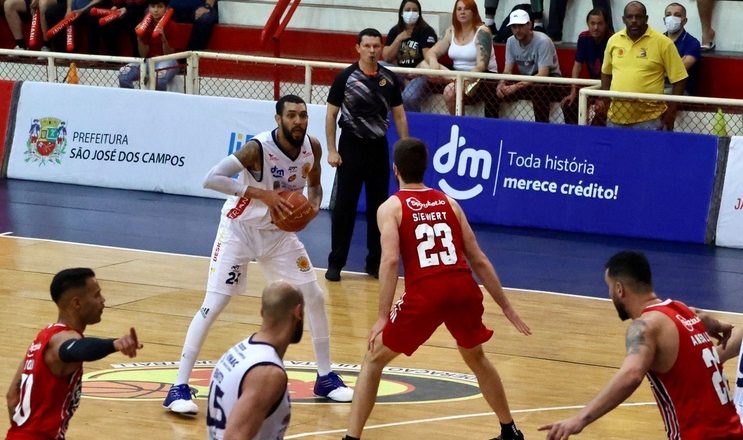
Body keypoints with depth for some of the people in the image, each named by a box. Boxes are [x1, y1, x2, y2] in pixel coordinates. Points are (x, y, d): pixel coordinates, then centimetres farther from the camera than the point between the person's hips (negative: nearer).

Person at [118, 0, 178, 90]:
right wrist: (139, 37, -12)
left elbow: (168, 54, -11)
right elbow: (143, 53, 3)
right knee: (123, 75, -21)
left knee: (158, 79, -39)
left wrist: (163, 37, -27)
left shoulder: (171, 26, -7)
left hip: (166, 61, -4)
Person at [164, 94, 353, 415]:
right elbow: (211, 178, -35)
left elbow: (314, 185, 10)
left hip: (279, 231, 6)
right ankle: (179, 387, -10)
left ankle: (325, 377, 21)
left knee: (315, 298, 5)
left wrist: (313, 205, -13)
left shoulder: (312, 147, -9)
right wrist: (261, 193, -38)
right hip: (239, 228, -6)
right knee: (213, 305, -13)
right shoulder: (258, 148, -27)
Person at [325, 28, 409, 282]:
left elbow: (399, 116, 9)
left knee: (378, 207, 7)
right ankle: (335, 262, 5)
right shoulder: (345, 77, -6)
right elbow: (331, 115, -2)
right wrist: (332, 151, -8)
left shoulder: (389, 79, 2)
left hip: (378, 147, 3)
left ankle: (375, 262, 16)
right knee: (344, 206, -2)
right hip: (351, 146, -3)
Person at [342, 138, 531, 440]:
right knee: (476, 358, 32)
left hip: (425, 292, -4)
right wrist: (505, 306, 25)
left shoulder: (391, 207, 9)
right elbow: (478, 260, 19)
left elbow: (390, 260, -7)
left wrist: (382, 317, -9)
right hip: (464, 289, 4)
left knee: (373, 361, 15)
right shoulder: (449, 203, 21)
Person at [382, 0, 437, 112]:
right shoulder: (394, 32, 12)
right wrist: (398, 39, -5)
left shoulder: (426, 31, -4)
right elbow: (386, 58, 5)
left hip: (419, 75, -5)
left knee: (408, 98, -34)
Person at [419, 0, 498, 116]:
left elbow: (481, 65, -20)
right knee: (424, 64, -16)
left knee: (450, 91, -32)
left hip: (482, 76, -6)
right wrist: (433, 61, -20)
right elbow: (431, 52, 5)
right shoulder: (451, 32, 7)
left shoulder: (482, 32, -11)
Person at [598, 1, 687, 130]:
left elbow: (679, 78, -4)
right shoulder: (613, 40, 7)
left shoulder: (662, 42, -6)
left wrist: (671, 109, -8)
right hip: (616, 117, 4)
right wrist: (603, 98, 12)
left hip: (648, 120, -4)